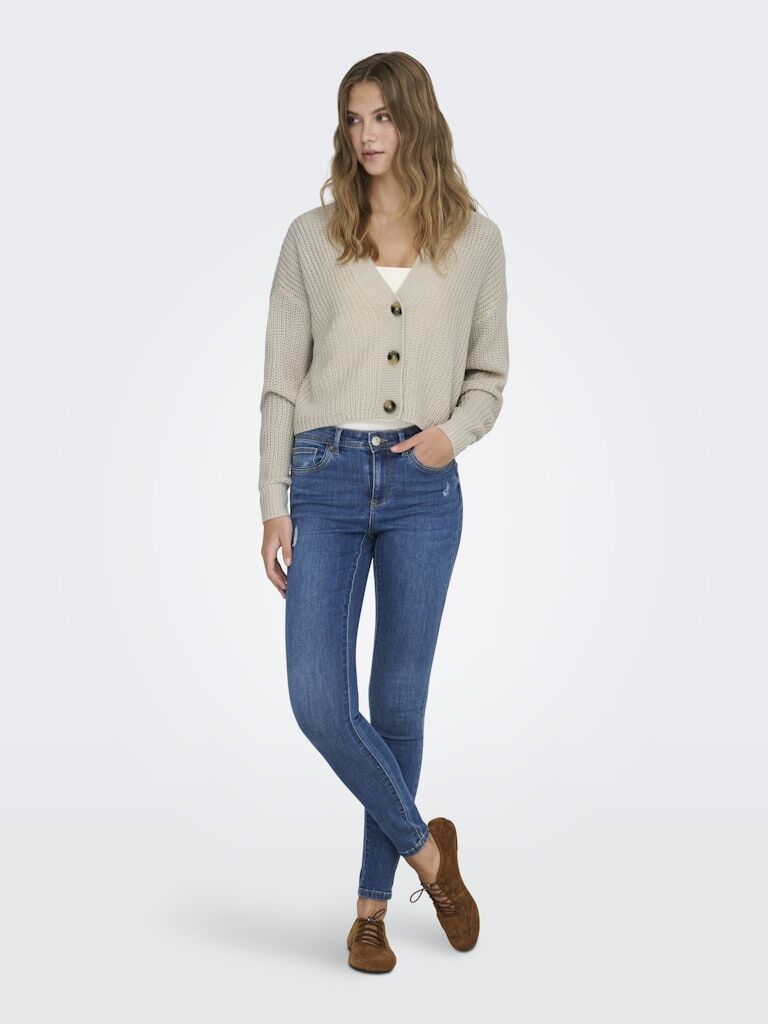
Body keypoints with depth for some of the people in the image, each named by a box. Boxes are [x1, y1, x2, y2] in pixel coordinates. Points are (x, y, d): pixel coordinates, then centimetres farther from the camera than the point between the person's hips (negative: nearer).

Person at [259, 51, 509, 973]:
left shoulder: (475, 240, 7)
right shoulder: (311, 238, 7)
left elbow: (489, 376, 13)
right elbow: (281, 381, 6)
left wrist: (455, 433, -8)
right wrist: (274, 503, 0)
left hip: (422, 484, 0)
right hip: (326, 479, 1)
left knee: (398, 703, 5)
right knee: (318, 701, -8)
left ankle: (373, 903, 22)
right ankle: (424, 848, 16)